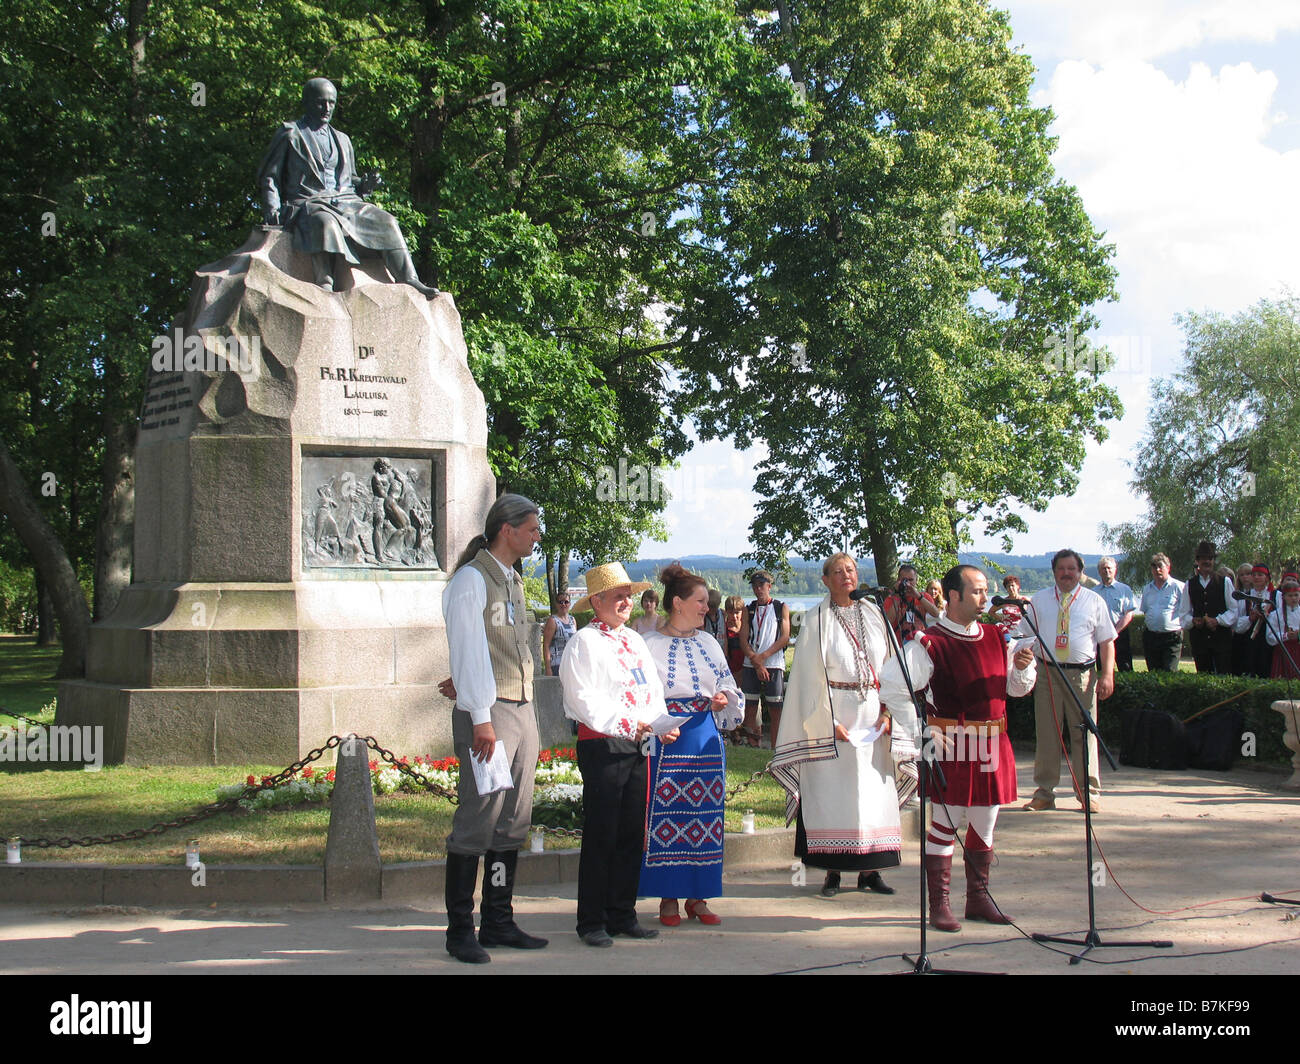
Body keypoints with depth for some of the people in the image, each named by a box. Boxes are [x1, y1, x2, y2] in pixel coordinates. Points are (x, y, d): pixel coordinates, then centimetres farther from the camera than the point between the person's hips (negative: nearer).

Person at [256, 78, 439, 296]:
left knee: (385, 221, -18)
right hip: (307, 203, -5)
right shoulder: (290, 134, 9)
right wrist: (272, 207, -10)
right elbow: (268, 176, 7)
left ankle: (409, 281, -24)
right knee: (326, 222, -40)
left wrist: (364, 185, 5)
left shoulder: (342, 140, 25)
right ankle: (325, 284, -52)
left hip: (345, 201, 5)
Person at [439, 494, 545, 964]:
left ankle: (499, 922, 14)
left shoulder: (513, 581, 18)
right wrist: (481, 718, -17)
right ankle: (460, 930, -1)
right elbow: (468, 649, -13)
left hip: (523, 710, 8)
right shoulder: (471, 579, -7)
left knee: (513, 821, 8)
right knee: (477, 822, -8)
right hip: (488, 713, -8)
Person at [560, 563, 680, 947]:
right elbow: (584, 699, -13)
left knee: (632, 832, 9)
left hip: (637, 744, 7)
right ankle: (591, 920, 4)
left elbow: (653, 691, 20)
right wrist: (625, 724, -21)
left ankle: (622, 914, 18)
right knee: (600, 835, -3)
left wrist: (664, 725, 2)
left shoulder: (635, 641, 18)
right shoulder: (584, 643, -5)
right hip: (600, 744, -7)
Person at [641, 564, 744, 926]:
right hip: (666, 741, -5)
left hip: (706, 740, 5)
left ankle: (697, 897, 14)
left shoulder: (708, 642, 13)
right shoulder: (650, 645, -2)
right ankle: (668, 898, 9)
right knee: (666, 816, -2)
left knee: (704, 813, 5)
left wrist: (725, 698, -2)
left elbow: (727, 685, 19)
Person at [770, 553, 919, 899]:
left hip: (872, 717, 4)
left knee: (873, 790, 4)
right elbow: (810, 677, -5)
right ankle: (833, 871, 3)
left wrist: (886, 711, -4)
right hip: (835, 717, -4)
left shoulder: (873, 615, 9)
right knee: (832, 792, -2)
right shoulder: (816, 621, -2)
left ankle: (869, 869, 10)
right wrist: (829, 722, -13)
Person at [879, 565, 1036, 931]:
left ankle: (978, 898, 25)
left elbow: (1017, 688, 17)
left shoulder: (996, 637, 10)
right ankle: (939, 905, 8)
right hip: (951, 745, -6)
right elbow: (891, 686, -12)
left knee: (985, 825, 13)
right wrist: (921, 727, -14)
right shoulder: (930, 644, -10)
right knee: (945, 825, -1)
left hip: (993, 746, 6)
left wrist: (1022, 666, -5)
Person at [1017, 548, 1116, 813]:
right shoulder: (1039, 600, 12)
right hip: (1046, 673, 1)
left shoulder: (1094, 601, 10)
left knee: (1084, 734, 0)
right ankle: (1044, 793, 10)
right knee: (1046, 734, 3)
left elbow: (1107, 641, 8)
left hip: (1082, 674, -1)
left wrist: (1107, 675, -3)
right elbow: (1024, 635, 11)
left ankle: (1088, 793, 9)